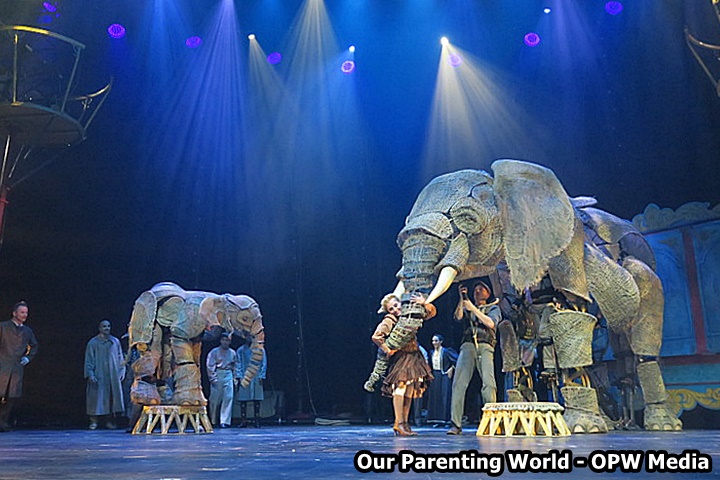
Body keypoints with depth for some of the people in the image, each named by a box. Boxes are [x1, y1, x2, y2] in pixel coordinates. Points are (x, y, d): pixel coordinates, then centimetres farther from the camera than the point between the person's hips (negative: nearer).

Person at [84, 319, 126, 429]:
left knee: (112, 397, 1)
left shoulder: (115, 341, 10)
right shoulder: (93, 342, 1)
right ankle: (94, 421, 4)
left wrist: (122, 371, 4)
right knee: (97, 396, -3)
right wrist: (90, 374, -10)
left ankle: (110, 420, 8)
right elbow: (89, 360, -1)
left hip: (113, 374, 3)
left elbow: (120, 357, 12)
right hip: (99, 375, -3)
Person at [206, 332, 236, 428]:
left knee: (228, 397, -7)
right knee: (215, 399, 2)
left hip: (228, 375, 3)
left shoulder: (232, 352, 11)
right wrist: (213, 378, -9)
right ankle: (213, 421, 17)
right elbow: (210, 366, -3)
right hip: (217, 375, -2)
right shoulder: (214, 351, 1)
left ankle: (224, 421, -5)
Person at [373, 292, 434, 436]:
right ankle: (399, 423, -15)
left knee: (410, 391, 5)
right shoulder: (389, 321, -8)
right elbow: (376, 337, -21)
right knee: (400, 387, -16)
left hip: (414, 357, 6)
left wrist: (424, 303, -9)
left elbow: (432, 312, 8)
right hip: (400, 358, -6)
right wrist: (388, 350, -16)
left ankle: (404, 423, 10)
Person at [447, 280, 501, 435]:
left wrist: (473, 309, 0)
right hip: (467, 345, 1)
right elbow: (458, 317, 7)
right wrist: (462, 298, 0)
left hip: (485, 346, -1)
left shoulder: (494, 308, 23)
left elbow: (491, 323, 4)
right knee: (459, 383, -13)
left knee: (489, 383, -19)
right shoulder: (467, 308, 27)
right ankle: (456, 424, -14)